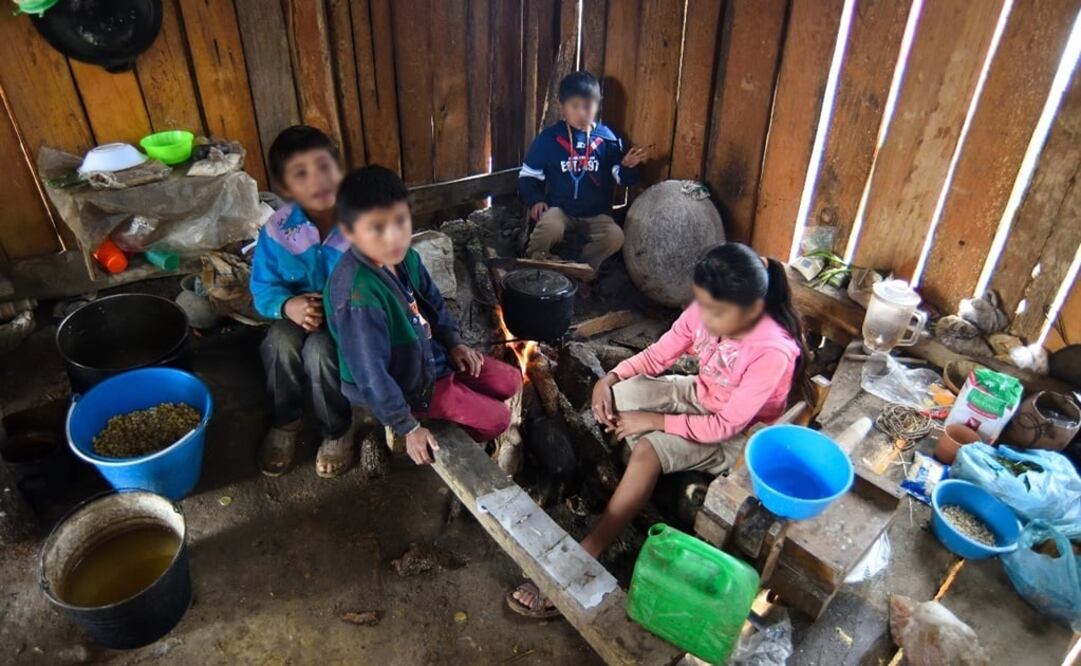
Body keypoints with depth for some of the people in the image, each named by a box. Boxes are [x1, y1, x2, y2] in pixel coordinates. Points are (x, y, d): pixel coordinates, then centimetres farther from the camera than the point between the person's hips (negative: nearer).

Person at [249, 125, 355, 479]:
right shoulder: (277, 231, -11)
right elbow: (263, 289, -2)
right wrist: (288, 305, -24)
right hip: (299, 314, 3)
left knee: (319, 349, -33)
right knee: (280, 343, -30)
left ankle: (338, 430, -4)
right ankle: (285, 422, 0)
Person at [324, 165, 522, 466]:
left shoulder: (405, 258, -11)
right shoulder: (359, 296, -36)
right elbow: (371, 375, -29)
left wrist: (453, 343, 2)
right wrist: (409, 428, -21)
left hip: (429, 353, 8)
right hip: (406, 383, -8)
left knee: (510, 381, 11)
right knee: (496, 419, -4)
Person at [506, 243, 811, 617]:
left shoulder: (773, 352, -33)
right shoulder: (706, 312, -16)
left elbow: (724, 427, -28)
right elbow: (658, 355, -4)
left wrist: (654, 420, -26)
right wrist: (610, 378, -20)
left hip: (739, 435, -7)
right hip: (699, 397, 7)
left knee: (649, 449, -30)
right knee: (614, 397, -16)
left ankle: (581, 560, -23)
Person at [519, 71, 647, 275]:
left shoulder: (607, 138, 0)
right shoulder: (549, 138, -3)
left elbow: (621, 177, 3)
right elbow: (528, 175, 4)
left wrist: (628, 166, -19)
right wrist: (535, 200, -12)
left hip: (596, 213, 2)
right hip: (559, 209, -1)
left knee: (615, 237, -26)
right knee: (549, 227, -34)